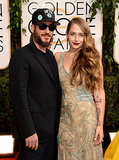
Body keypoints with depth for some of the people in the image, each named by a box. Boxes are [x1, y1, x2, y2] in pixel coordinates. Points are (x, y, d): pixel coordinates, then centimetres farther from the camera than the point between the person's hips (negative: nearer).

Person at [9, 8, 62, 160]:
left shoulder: (50, 55, 13)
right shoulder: (21, 55, -12)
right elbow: (19, 97, -17)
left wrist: (57, 124, 13)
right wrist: (29, 132, -19)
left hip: (52, 131, 8)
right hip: (34, 132, -7)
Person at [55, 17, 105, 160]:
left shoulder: (93, 58, -4)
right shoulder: (58, 57, 4)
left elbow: (99, 92, -4)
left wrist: (100, 124, -7)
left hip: (87, 117, -2)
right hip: (65, 117, 3)